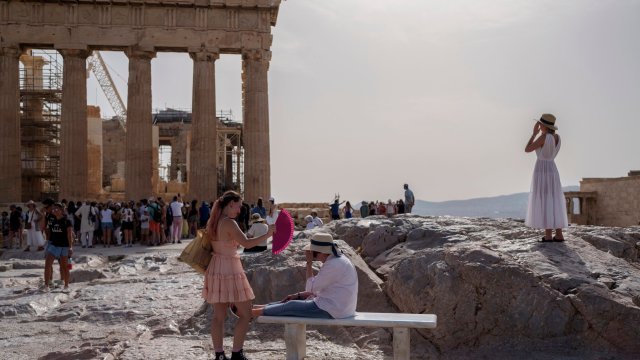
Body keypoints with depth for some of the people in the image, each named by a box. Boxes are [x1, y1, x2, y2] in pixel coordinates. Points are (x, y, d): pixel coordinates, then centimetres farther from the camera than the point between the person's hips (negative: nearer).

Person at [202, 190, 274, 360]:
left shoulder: (212, 222, 8)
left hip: (215, 269, 8)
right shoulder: (229, 223, -18)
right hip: (230, 271, -8)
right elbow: (247, 244, -23)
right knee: (245, 314, 4)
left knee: (218, 316, 10)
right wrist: (267, 235, -18)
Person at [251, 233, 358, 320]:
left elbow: (311, 288, -17)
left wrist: (309, 262, -13)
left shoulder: (334, 265, -22)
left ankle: (256, 312, 13)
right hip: (336, 306, 9)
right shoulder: (337, 260, 10)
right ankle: (263, 307, 24)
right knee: (297, 300, 17)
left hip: (331, 311, -9)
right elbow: (321, 288, 17)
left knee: (291, 306, 0)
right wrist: (298, 295, 12)